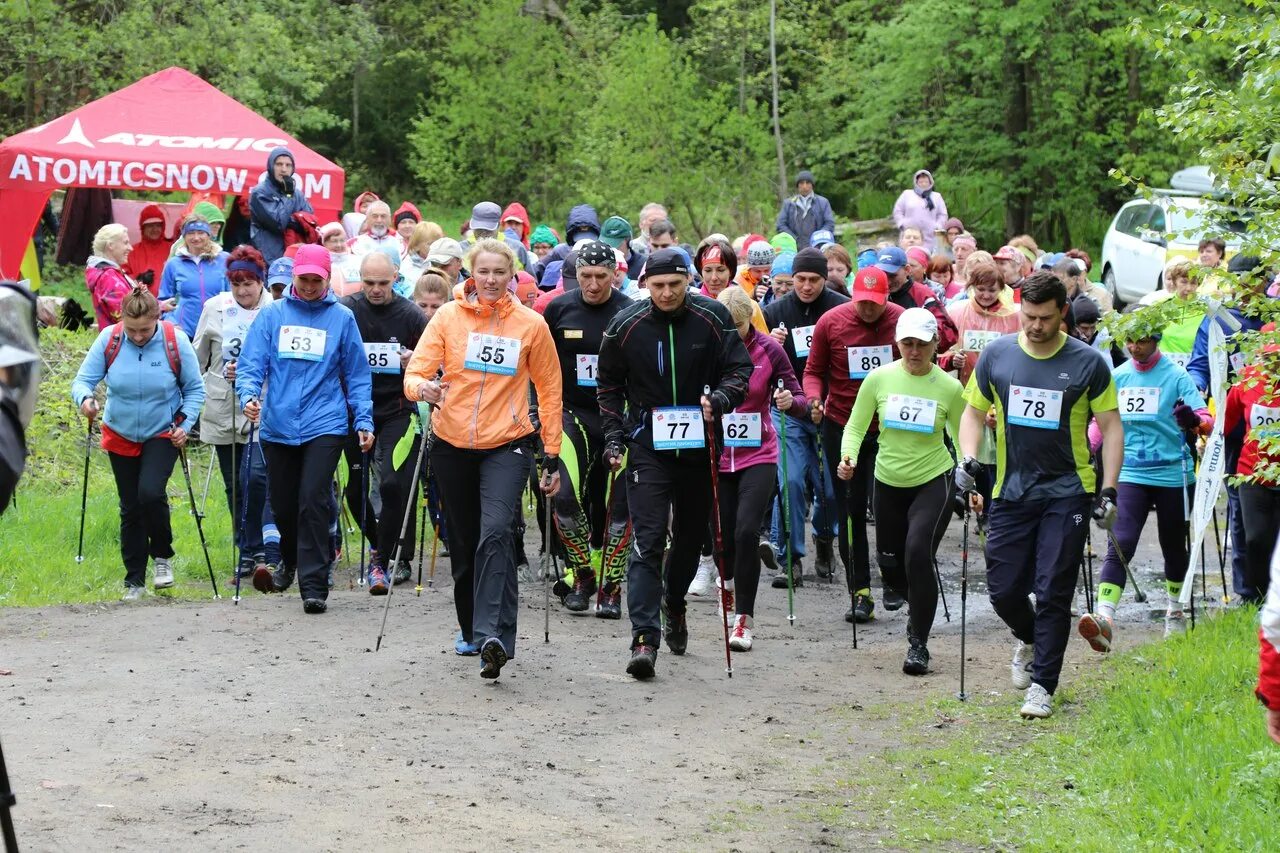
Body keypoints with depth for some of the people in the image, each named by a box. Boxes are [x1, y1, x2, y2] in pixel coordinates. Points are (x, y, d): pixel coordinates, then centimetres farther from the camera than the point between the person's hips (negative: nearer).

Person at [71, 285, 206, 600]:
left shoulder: (175, 341, -15)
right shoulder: (108, 339, -13)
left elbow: (195, 389, -3)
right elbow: (83, 380, -9)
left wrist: (185, 423, -16)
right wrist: (85, 398, -32)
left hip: (163, 434, -2)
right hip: (121, 436, 2)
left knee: (150, 492, -24)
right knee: (130, 508, 8)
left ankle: (162, 556, 1)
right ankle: (135, 579, 21)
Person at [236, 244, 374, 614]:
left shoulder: (342, 317, 3)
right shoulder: (271, 315, 5)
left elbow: (357, 375, 8)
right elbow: (251, 363, 1)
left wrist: (363, 420, 2)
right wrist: (248, 395, -18)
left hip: (324, 426, -2)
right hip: (278, 426, 2)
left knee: (313, 503, -14)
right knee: (283, 505, 12)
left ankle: (314, 586, -11)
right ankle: (290, 562, 41)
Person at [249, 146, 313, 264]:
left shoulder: (297, 194, 15)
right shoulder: (260, 193, -3)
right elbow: (277, 222, -13)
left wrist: (294, 221, -13)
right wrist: (288, 194, -7)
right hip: (269, 261, -5)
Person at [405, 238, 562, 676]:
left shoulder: (531, 324, 0)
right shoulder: (448, 317, 0)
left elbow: (549, 390, 6)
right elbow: (415, 372, -4)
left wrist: (551, 454, 5)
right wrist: (424, 388, -29)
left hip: (507, 445, -2)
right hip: (453, 443, 2)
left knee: (495, 533, -21)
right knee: (463, 540, 13)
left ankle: (493, 635, -29)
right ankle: (470, 629, 31)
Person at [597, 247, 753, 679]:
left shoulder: (713, 318, -5)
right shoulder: (626, 325, -4)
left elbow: (740, 369, -1)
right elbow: (609, 385, 9)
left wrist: (719, 400, -21)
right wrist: (613, 437, 1)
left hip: (698, 445, 2)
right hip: (648, 447, -2)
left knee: (691, 535, 16)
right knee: (648, 541, -13)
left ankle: (674, 605, 44)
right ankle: (644, 638, -18)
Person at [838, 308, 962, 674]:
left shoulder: (949, 387, -8)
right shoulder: (879, 378, -5)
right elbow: (856, 426, 3)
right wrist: (847, 458, -15)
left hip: (934, 481, -3)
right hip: (889, 483, 3)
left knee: (918, 553, -21)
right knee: (889, 563, 11)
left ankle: (918, 643, -9)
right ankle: (921, 607, 45)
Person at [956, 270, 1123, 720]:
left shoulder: (1088, 362, -5)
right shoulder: (996, 355, 2)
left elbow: (1111, 426, 0)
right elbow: (974, 411, 13)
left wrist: (1109, 490, -7)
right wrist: (968, 459, -4)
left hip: (1067, 493, -2)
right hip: (1011, 492, 3)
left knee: (1053, 594, -5)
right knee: (1003, 589, 3)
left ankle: (1043, 686, 4)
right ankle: (1029, 640, 36)